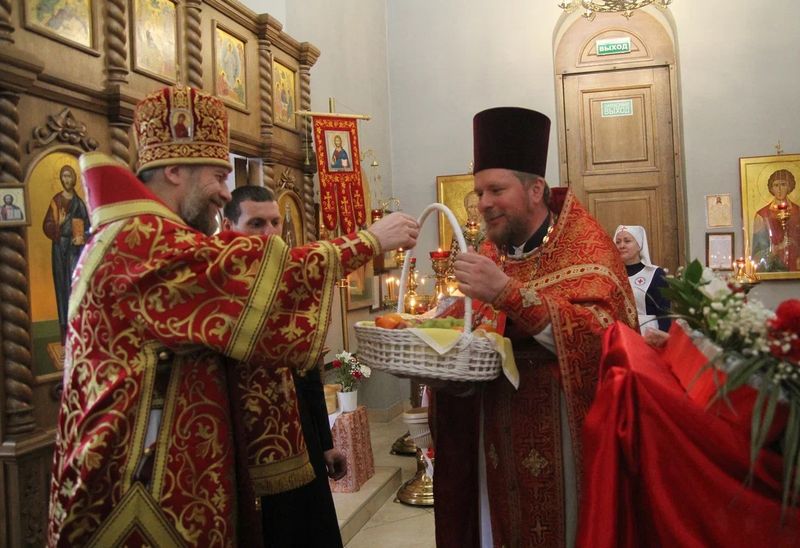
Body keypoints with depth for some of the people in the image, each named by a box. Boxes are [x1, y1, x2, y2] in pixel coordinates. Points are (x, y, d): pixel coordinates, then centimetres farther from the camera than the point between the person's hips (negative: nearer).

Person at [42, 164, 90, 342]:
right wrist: (58, 223, -20)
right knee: (62, 284, 2)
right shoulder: (56, 200, 2)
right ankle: (65, 328, 6)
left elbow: (86, 224, 9)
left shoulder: (79, 201, 7)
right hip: (60, 245, -1)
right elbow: (47, 225, -1)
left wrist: (81, 238, -9)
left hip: (75, 246, 1)